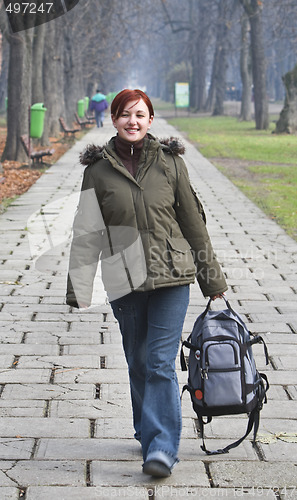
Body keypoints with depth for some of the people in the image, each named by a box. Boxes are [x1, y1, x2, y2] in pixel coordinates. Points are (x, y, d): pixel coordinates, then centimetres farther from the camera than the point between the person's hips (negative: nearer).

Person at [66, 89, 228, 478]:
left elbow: (192, 220, 8)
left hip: (172, 276, -1)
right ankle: (149, 435, 29)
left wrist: (211, 277, 11)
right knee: (138, 362, 11)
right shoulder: (98, 170, 2)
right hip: (125, 280, 1)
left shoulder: (170, 162, 3)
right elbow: (86, 233, 3)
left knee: (161, 362, -7)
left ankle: (162, 447, -5)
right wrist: (79, 290, -3)